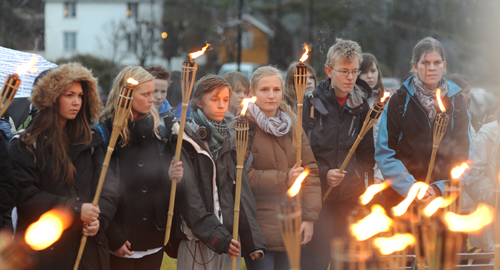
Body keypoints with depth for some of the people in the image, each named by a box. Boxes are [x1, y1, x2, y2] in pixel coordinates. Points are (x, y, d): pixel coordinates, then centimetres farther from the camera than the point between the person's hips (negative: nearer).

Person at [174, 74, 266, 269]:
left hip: (229, 238, 5)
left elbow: (242, 191, 9)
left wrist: (253, 240, -1)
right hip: (197, 240, -4)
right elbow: (189, 197, -10)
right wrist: (216, 235, -18)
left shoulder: (230, 141, 14)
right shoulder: (185, 140, -3)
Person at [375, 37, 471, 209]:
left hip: (444, 196, 1)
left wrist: (440, 188, -10)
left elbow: (463, 153, 5)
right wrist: (410, 187, -14)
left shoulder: (455, 102, 7)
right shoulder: (399, 101, 1)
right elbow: (384, 153, -3)